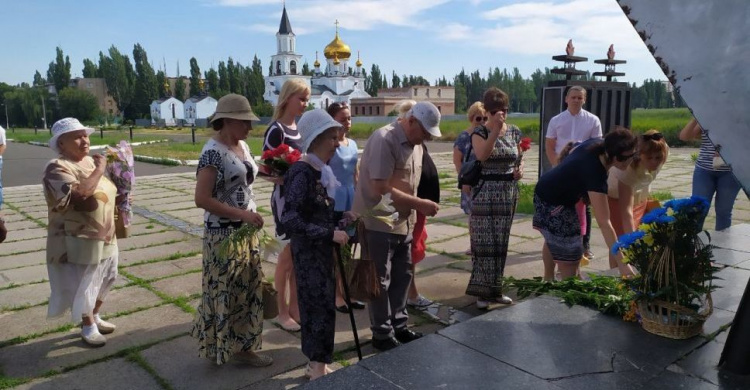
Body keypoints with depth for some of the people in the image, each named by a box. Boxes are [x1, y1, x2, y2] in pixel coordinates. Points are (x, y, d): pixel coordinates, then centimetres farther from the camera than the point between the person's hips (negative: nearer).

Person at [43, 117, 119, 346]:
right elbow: (80, 195, -34)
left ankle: (95, 317, 40)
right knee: (82, 285, 7)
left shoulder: (90, 161, 6)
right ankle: (88, 327, 25)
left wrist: (119, 197, 5)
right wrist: (99, 170, -25)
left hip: (104, 235, 8)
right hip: (78, 240, -8)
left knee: (104, 279, 21)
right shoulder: (57, 168, -19)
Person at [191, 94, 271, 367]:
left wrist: (250, 218, 6)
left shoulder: (242, 146, 8)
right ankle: (221, 347, 24)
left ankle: (241, 344, 26)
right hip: (223, 233, -8)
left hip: (245, 230, 8)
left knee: (248, 287, 13)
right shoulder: (213, 151, -17)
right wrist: (243, 215, -23)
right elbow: (202, 199, -22)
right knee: (226, 291, 5)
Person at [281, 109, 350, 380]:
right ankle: (318, 370, 15)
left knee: (319, 306, 16)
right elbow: (291, 222, -27)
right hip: (308, 252, -8)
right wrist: (331, 234, -24)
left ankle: (318, 365, 30)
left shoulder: (321, 171, 6)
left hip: (322, 250, 8)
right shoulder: (302, 174, -20)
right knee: (321, 307, -1)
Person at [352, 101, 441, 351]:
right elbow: (381, 189, -24)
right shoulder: (384, 140, -20)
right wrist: (419, 204, -21)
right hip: (378, 224, -9)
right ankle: (382, 334, 18)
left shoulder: (415, 144, 8)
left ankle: (398, 326, 31)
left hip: (402, 223, 9)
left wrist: (417, 212, 4)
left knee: (402, 276, 16)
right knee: (380, 282, 4)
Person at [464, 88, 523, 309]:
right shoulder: (479, 132, -6)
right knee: (485, 242, -3)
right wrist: (495, 130, -29)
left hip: (508, 193, 5)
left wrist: (519, 170, -2)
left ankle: (495, 288, 23)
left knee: (501, 242, 11)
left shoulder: (514, 131, 8)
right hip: (485, 192, -5)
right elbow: (482, 155, -26)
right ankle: (483, 291, 7)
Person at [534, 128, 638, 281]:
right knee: (569, 257, -8)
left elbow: (572, 153, 9)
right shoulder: (594, 172, -39)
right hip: (554, 204, -10)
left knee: (553, 240, 27)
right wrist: (621, 262, -40)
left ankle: (548, 280, 46)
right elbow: (604, 223, -40)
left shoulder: (596, 144, -16)